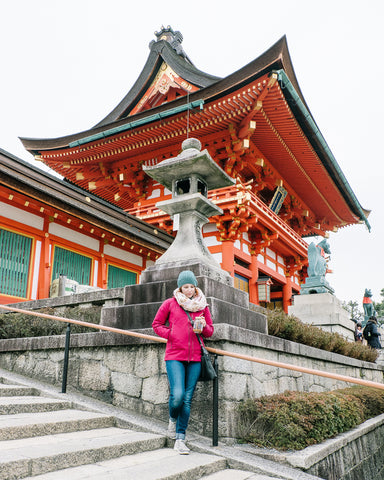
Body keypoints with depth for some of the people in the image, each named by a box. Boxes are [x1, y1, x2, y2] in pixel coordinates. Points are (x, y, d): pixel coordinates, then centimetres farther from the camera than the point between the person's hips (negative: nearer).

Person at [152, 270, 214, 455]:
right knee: (177, 395, -16)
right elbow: (156, 324, 12)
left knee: (187, 400, 3)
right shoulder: (170, 303, 5)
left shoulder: (203, 306, 12)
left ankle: (180, 439, 13)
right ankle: (172, 419, 18)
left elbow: (210, 331, 18)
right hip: (174, 356, -2)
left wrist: (204, 326, -4)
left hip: (195, 358, 3)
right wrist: (170, 334, -4)